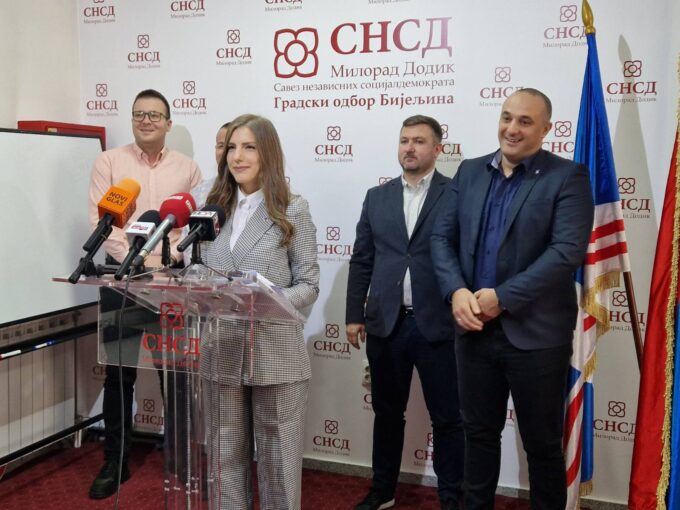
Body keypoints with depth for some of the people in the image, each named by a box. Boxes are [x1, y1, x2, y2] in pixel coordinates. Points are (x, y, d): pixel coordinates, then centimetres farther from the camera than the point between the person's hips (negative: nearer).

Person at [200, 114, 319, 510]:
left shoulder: (293, 210, -3)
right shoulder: (214, 208, 10)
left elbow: (309, 286, -5)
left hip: (275, 354, -4)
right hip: (221, 351, 4)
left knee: (278, 456, 8)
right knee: (226, 454, 15)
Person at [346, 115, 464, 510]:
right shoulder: (377, 197, 10)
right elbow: (361, 261, 10)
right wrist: (355, 315, 7)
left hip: (439, 324, -3)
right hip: (385, 323, 4)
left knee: (447, 418, 7)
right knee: (387, 413, 16)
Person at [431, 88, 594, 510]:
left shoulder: (568, 177, -6)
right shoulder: (470, 172, 9)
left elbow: (567, 251, -16)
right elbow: (443, 236, 6)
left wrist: (502, 297, -19)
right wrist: (456, 291, -11)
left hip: (536, 333, -4)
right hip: (474, 328, 4)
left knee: (542, 441, 11)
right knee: (479, 431, 18)